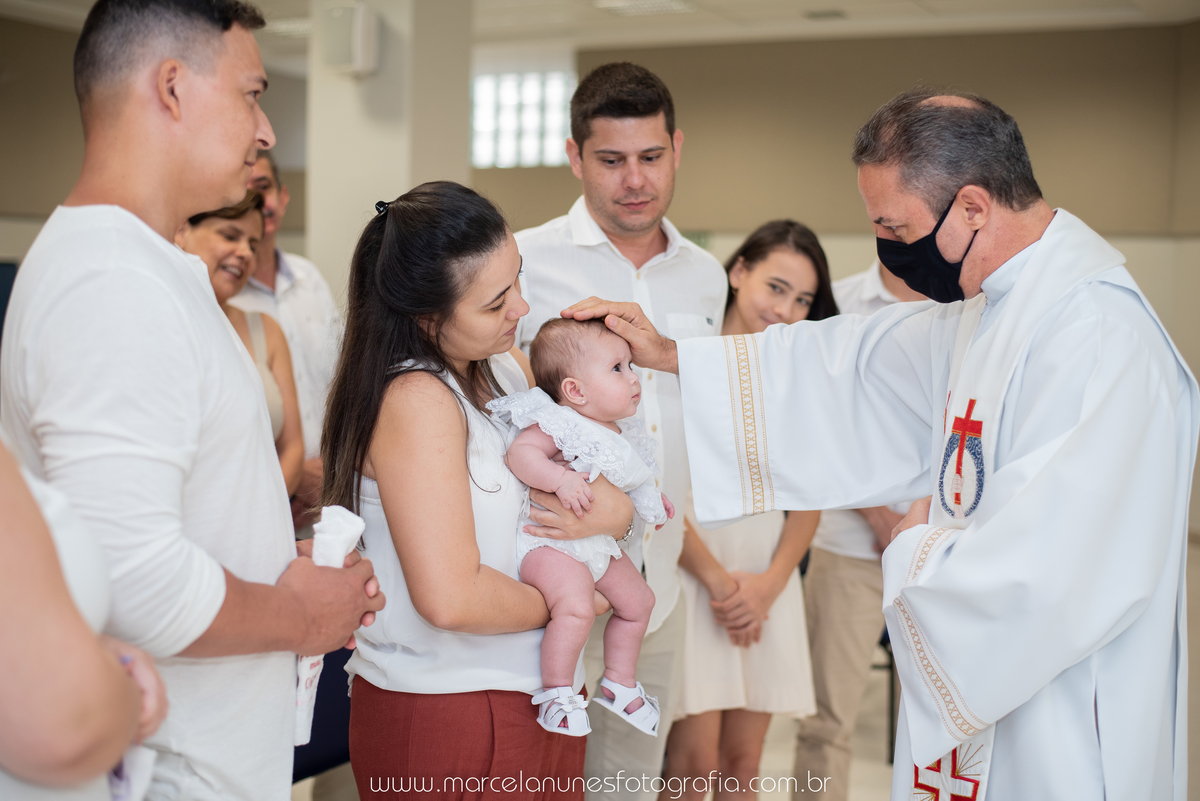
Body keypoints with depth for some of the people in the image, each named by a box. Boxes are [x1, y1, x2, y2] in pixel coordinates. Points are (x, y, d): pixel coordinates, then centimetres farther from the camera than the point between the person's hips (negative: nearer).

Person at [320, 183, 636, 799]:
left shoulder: (508, 368, 7)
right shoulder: (416, 399, -21)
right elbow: (449, 598, -28)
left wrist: (617, 511, -8)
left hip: (535, 698, 8)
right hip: (444, 721, -8)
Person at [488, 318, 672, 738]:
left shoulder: (622, 432, 10)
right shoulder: (557, 423, -19)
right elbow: (520, 452, -31)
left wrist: (651, 498, 22)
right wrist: (560, 479, -42)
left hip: (597, 543, 10)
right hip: (548, 541, -10)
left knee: (638, 600, 18)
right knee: (576, 606, -31)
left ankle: (619, 683, 36)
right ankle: (555, 692, -14)